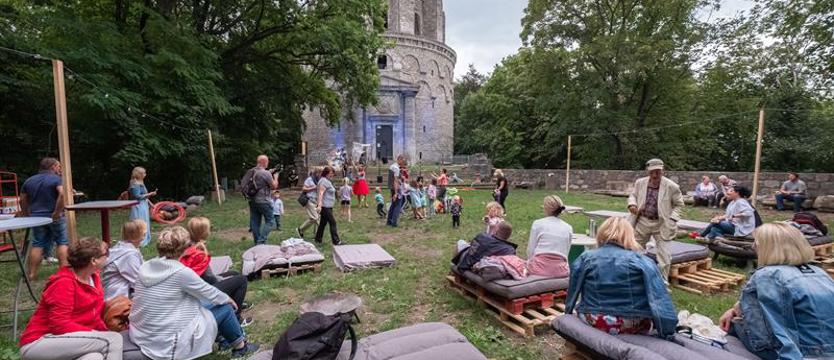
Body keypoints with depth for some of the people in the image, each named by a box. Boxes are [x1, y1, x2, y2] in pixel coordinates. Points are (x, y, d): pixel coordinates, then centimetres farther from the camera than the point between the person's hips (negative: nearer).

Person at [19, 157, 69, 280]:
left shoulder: (29, 181, 12)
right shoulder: (56, 179, -8)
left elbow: (22, 200, 16)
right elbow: (62, 194, -26)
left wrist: (27, 216, 26)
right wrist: (58, 212, -18)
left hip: (36, 217, 5)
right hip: (55, 217, -5)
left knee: (37, 245, 11)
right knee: (62, 243, 2)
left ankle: (32, 273, 13)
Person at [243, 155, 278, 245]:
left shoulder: (251, 172, 6)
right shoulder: (266, 173, -15)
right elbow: (274, 186, -8)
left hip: (252, 201, 7)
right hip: (263, 201, -7)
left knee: (255, 222, 10)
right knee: (270, 222, 2)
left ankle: (257, 243, 18)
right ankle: (261, 241, -6)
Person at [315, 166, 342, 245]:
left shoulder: (327, 181, 17)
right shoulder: (324, 181, -15)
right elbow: (321, 193, -26)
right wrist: (319, 205, -35)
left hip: (327, 206, 10)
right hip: (325, 206, -10)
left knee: (323, 222, 14)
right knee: (332, 222, -8)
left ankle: (318, 239, 23)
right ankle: (336, 241, -4)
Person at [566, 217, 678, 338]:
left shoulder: (585, 258, 0)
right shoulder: (643, 261, -4)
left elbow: (572, 293, 7)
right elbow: (660, 298, -11)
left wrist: (568, 314, 18)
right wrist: (668, 329, -9)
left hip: (593, 323, 1)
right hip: (634, 326, 0)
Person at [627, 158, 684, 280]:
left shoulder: (671, 186, -12)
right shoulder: (640, 183, -5)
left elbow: (679, 204, -1)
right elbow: (633, 195, 11)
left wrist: (672, 219, -13)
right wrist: (632, 204, -12)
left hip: (662, 224, -3)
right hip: (642, 221, 3)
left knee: (664, 255, -1)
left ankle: (663, 282, 16)